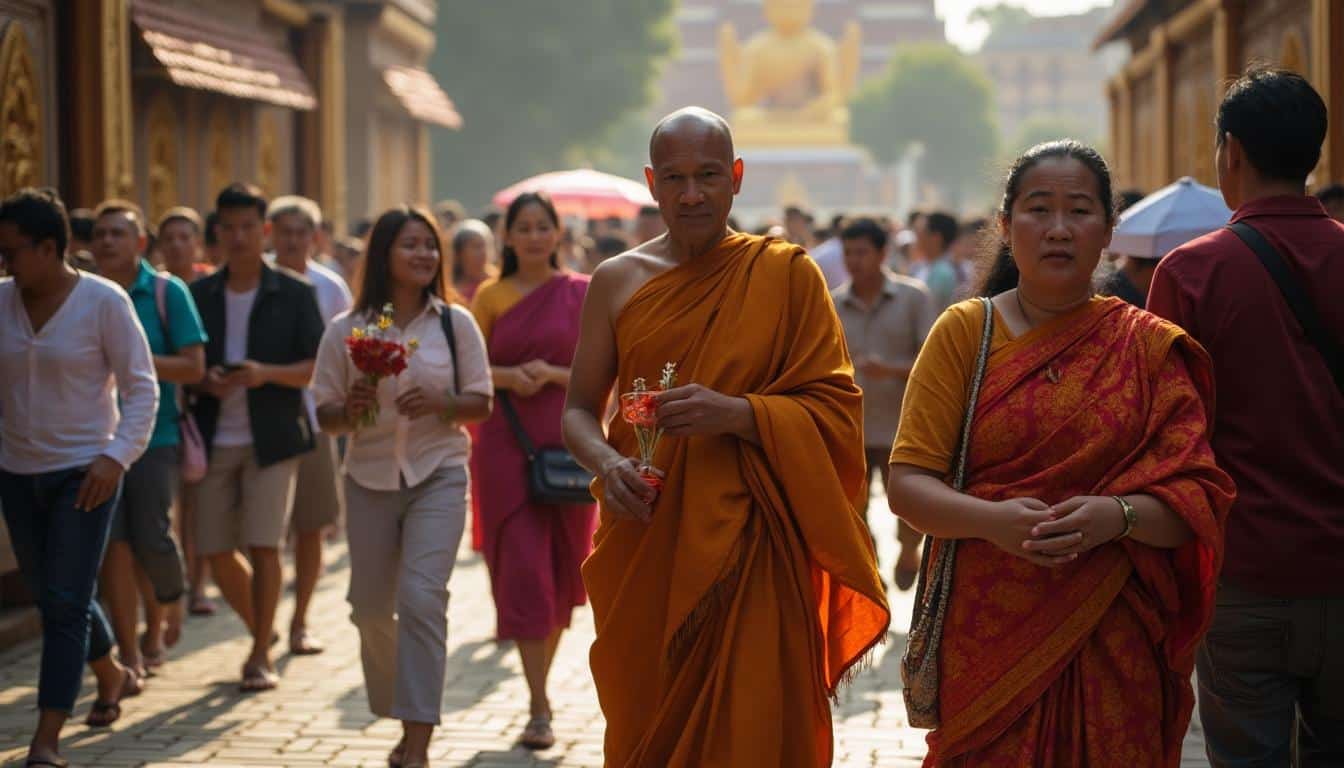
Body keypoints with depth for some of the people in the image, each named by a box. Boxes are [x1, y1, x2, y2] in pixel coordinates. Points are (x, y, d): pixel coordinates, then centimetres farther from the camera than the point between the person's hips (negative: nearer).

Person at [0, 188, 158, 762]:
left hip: (84, 472, -5)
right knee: (50, 596, 15)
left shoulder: (103, 301, -11)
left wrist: (118, 455, -20)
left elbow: (141, 386, -8)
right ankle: (113, 676, 41)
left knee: (66, 601, -8)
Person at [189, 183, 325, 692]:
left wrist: (267, 373, -18)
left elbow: (318, 366, -2)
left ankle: (261, 656, 3)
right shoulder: (198, 295, 8)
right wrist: (204, 381, -10)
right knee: (216, 551, 3)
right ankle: (262, 630, 28)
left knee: (263, 546, -10)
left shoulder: (294, 293, 1)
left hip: (273, 439, -3)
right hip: (215, 439, 3)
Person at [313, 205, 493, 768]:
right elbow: (325, 416, 4)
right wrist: (351, 411, -18)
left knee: (421, 598, -15)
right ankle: (401, 718, 33)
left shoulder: (455, 322, -1)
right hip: (370, 478, 2)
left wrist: (440, 402, -17)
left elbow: (481, 404, 3)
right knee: (371, 609, 9)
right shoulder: (346, 330, 0)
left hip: (438, 474, -2)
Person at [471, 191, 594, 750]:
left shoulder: (581, 293, 3)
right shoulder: (491, 296, 6)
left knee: (561, 569, 9)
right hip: (507, 446, -1)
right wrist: (509, 376, -14)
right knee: (522, 569, -8)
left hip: (566, 444, 1)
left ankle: (543, 679, 31)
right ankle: (539, 708, -6)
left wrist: (553, 374, -15)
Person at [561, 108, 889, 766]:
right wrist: (606, 462, -9)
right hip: (646, 545, 2)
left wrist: (736, 414, -18)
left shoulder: (787, 273, 1)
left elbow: (834, 408, -3)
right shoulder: (617, 281, 8)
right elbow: (579, 409, 12)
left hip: (750, 547, -2)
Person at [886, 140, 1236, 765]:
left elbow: (1199, 498, -2)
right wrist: (993, 519, -22)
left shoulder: (1148, 347, 4)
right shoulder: (964, 331, 3)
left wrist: (1117, 515, -22)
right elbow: (907, 484, -3)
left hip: (1111, 643, 1)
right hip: (986, 638, 0)